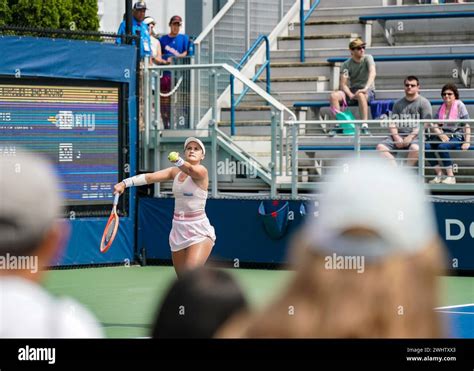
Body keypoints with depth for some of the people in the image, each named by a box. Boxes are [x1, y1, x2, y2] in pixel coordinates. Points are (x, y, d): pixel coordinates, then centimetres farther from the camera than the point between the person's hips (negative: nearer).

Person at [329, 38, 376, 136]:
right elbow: (343, 84, -7)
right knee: (334, 96, -23)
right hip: (352, 90, 3)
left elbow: (373, 73, -24)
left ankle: (365, 126, -40)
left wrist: (366, 88, -39)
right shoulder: (346, 64, 0)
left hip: (368, 91, -3)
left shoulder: (368, 58, -6)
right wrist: (351, 95, -26)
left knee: (360, 95, -40)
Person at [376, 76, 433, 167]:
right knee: (380, 147, -20)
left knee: (415, 148, -38)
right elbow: (392, 123, 15)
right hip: (399, 135, 5)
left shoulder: (424, 102, 6)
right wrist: (396, 137, -5)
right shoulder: (398, 103, 21)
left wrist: (411, 136, -14)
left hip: (416, 136, -5)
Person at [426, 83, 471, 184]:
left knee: (442, 146, -35)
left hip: (457, 137, -5)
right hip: (443, 136, 5)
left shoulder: (459, 105, -1)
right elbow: (434, 126, 7)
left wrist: (467, 142, -17)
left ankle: (451, 176, -29)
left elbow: (466, 125, -6)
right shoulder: (441, 108, 14)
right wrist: (441, 135, -14)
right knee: (427, 146, -24)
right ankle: (439, 175, -18)